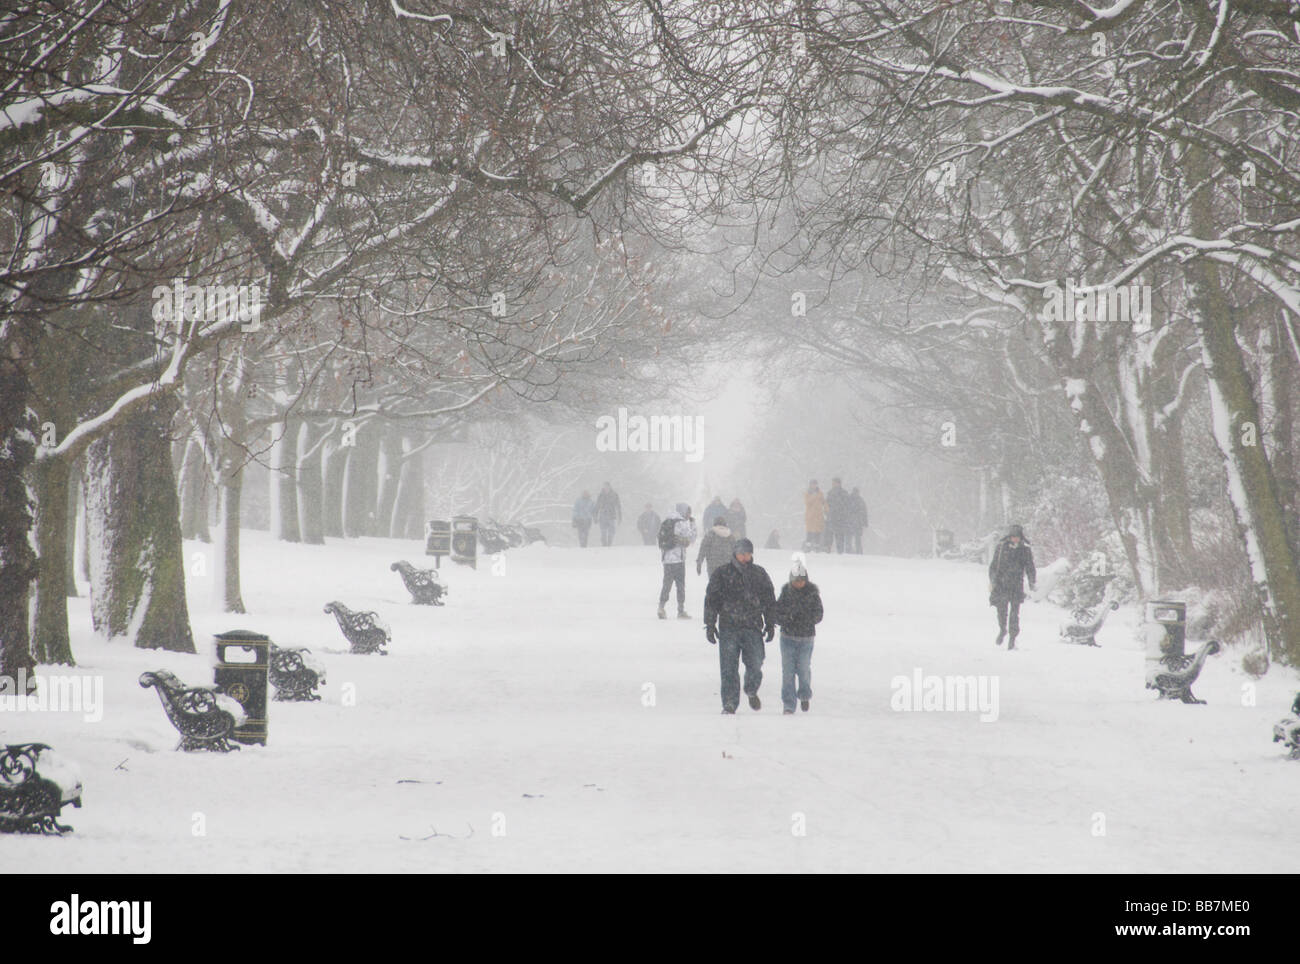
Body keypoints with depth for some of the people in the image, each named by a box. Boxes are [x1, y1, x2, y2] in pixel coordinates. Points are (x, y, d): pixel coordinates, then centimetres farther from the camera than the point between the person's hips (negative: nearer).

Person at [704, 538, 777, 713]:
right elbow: (711, 600, 3)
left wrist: (770, 624, 11)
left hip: (753, 628, 1)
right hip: (728, 628, -1)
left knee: (755, 665, -4)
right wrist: (710, 625, -2)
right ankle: (730, 704, 4)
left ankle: (751, 692, 24)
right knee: (729, 669, -3)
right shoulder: (721, 574, 3)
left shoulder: (760, 574, 10)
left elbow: (769, 600, 16)